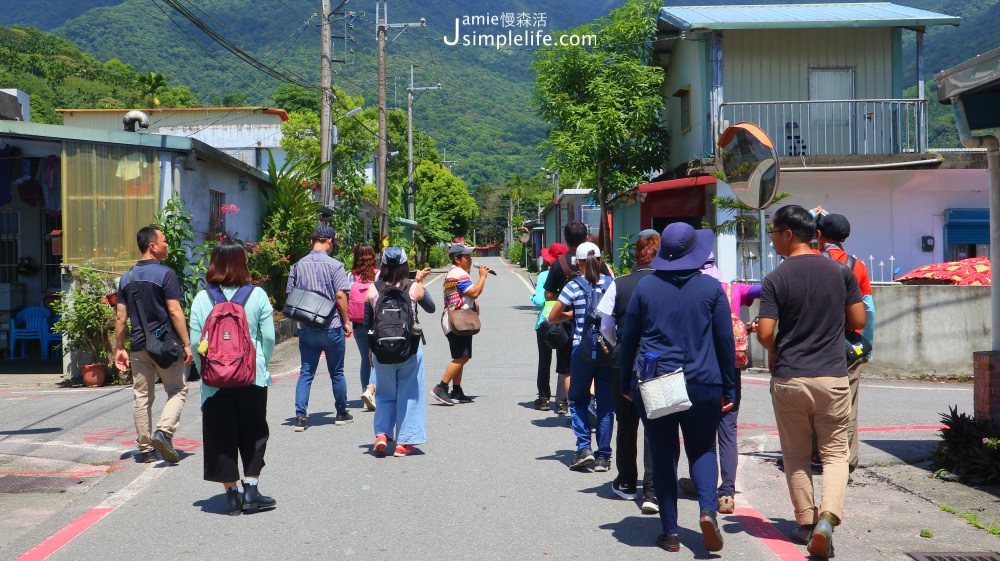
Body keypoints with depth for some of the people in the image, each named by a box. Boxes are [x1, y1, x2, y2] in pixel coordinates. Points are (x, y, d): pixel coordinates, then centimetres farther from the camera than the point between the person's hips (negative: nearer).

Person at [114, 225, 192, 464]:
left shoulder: (127, 277, 9)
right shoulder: (165, 274, -10)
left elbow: (120, 316, 9)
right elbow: (175, 312, -14)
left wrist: (119, 348, 14)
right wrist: (186, 344, -11)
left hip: (139, 346, 5)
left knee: (141, 396, 10)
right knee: (177, 390, 7)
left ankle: (145, 448, 14)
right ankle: (163, 432, -13)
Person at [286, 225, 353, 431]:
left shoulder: (298, 265, 5)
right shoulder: (334, 265, -9)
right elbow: (340, 296, -13)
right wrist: (346, 322, -4)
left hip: (306, 329, 3)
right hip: (331, 327, -3)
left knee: (306, 373, 7)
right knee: (336, 373, 11)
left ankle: (300, 416, -2)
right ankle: (341, 413, 23)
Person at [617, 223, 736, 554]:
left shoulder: (645, 287, 2)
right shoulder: (711, 288, 0)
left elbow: (628, 338, 5)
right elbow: (725, 341, 2)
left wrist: (626, 383, 15)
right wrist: (728, 388, 8)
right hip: (702, 384, 0)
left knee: (663, 455, 9)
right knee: (702, 449, 14)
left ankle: (670, 532, 10)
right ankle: (708, 508, -10)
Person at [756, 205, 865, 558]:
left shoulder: (776, 279, -9)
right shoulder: (840, 271, 1)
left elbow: (764, 334, -12)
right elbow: (858, 321, 6)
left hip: (789, 379, -2)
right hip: (832, 377, 2)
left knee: (795, 456, 14)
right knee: (834, 453, 9)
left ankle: (806, 523, 19)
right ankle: (828, 516, -12)